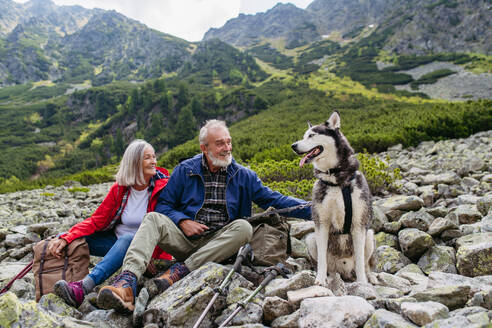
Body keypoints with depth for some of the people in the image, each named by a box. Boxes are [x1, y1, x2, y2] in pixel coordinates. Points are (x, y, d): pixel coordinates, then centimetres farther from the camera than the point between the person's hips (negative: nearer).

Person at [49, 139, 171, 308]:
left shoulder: (163, 186, -12)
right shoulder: (119, 188, -3)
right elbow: (96, 221, -4)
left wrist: (153, 255, -28)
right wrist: (66, 238, -19)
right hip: (117, 241, 5)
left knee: (127, 239, -37)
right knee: (74, 241, -12)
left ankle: (82, 287, -47)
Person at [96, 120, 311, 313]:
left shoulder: (243, 176, 8)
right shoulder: (185, 170, 6)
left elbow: (273, 200, 6)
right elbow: (164, 204, 9)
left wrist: (310, 210, -5)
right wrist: (182, 222, -11)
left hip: (217, 244, 0)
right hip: (185, 239, 0)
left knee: (243, 227, -29)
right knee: (153, 219, -23)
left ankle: (180, 270, -32)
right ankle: (127, 284, -42)